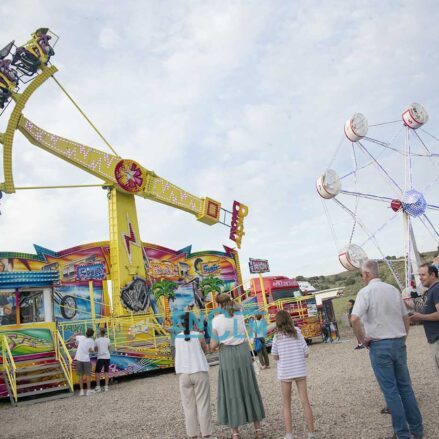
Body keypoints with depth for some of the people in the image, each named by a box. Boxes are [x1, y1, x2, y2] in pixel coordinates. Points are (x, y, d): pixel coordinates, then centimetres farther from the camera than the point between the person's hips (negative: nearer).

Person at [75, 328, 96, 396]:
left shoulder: (81, 337, 1)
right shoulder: (91, 341, -6)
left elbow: (75, 337, 20)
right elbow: (91, 350, -16)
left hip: (79, 359, 2)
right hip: (86, 359, -2)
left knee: (80, 375, 9)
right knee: (87, 375, 8)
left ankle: (81, 390, 9)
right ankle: (88, 390, 7)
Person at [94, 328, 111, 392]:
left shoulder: (97, 340, -6)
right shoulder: (107, 339, -2)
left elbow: (96, 349, 4)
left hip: (100, 357, -2)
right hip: (107, 357, 2)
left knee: (97, 372, 10)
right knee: (106, 372, 9)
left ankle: (98, 387, 6)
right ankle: (106, 387, 7)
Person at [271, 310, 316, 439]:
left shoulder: (277, 336, -7)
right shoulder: (298, 333, -3)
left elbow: (275, 357, -3)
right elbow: (306, 353, -3)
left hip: (285, 372, -1)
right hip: (300, 371, 1)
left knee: (286, 404, 11)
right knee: (305, 401, 8)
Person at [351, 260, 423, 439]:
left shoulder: (366, 291, -12)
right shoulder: (393, 289, 7)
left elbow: (355, 318, -25)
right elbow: (406, 318, 12)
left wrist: (363, 340, -12)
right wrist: (402, 338, 19)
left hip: (379, 345, -5)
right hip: (398, 343, 6)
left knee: (390, 390, 3)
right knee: (405, 386, 15)